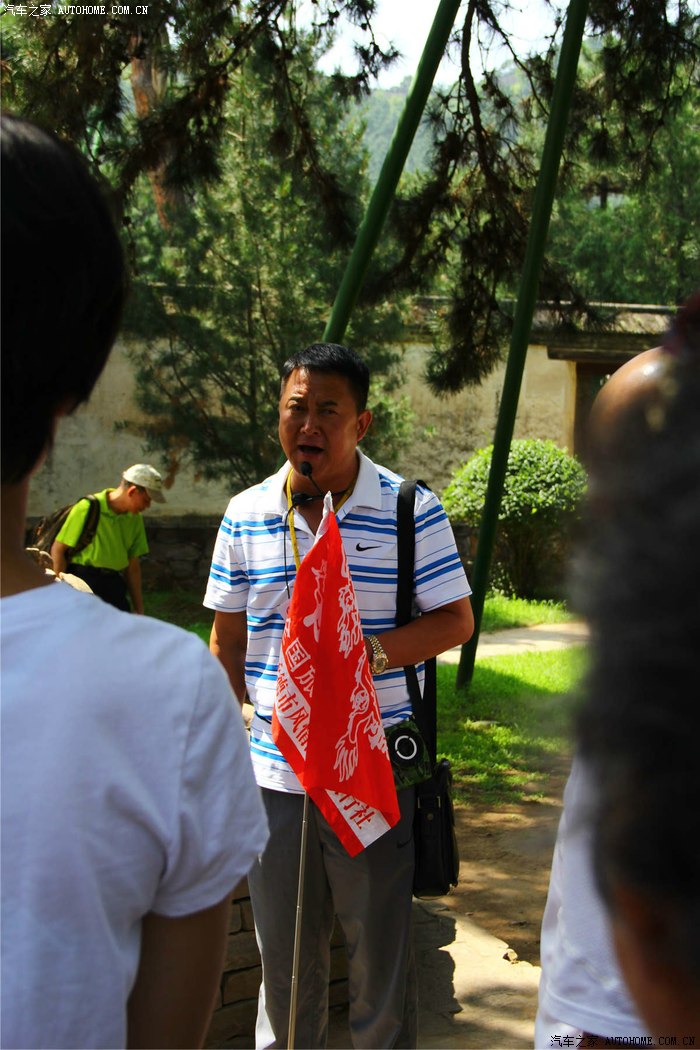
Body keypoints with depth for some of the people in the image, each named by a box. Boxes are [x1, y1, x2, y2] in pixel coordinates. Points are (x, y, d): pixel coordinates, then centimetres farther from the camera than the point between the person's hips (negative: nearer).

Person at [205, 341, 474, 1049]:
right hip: (271, 771, 3)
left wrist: (369, 652, -19)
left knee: (381, 944, 10)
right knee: (282, 949, 16)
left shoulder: (412, 511, -5)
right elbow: (227, 638, 12)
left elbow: (456, 618, -3)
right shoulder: (245, 516, 5)